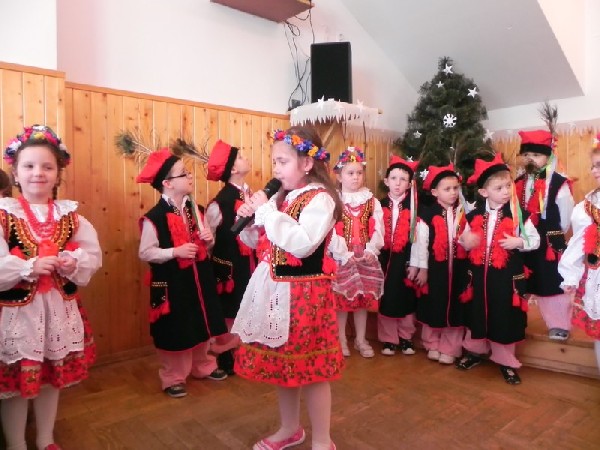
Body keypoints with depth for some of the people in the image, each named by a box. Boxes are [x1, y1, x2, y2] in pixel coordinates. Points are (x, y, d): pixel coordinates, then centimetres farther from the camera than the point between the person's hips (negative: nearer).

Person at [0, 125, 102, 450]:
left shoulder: (70, 215, 3)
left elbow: (94, 255, 2)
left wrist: (74, 263, -17)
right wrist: (29, 267, -26)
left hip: (59, 307, 4)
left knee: (53, 377, 18)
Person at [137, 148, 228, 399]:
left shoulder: (193, 209, 4)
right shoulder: (154, 218, -16)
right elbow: (145, 253, -13)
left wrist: (209, 239, -7)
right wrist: (175, 251, -23)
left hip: (199, 278, 6)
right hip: (171, 282, -6)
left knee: (202, 323, 18)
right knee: (175, 330, 6)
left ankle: (203, 366, 40)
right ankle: (173, 378, 27)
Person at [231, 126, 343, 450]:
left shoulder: (321, 198, -14)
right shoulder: (280, 197, 9)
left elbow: (302, 244, -29)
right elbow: (259, 244, 17)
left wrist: (267, 210, -22)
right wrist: (250, 218, -2)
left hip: (304, 292, -8)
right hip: (275, 290, 8)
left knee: (310, 367, 5)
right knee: (280, 363, 19)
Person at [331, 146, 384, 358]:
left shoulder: (372, 202, 6)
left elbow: (378, 229, -2)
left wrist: (370, 250, -17)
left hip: (365, 257, 3)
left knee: (364, 299, 10)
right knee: (341, 299, 5)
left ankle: (361, 340, 25)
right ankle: (342, 340, 22)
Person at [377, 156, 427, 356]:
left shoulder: (414, 208, -2)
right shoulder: (380, 206, 3)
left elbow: (420, 237, -6)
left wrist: (417, 265, -10)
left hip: (405, 259, -1)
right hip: (384, 258, 2)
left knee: (406, 299, 8)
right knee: (386, 299, 7)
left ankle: (406, 338, 27)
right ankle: (388, 339, 21)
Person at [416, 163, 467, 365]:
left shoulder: (464, 213, 2)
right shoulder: (428, 214, -7)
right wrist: (423, 268, -5)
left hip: (458, 267, 2)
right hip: (436, 267, -2)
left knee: (455, 308, 9)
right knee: (434, 307, 9)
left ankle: (450, 349, 24)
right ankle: (432, 346, 28)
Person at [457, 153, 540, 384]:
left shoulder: (518, 214, -5)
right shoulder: (474, 215, 1)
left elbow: (535, 239, 1)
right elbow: (465, 239, 14)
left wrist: (518, 242, -18)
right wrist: (465, 241, -10)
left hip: (507, 274, -2)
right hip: (479, 272, 2)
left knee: (505, 316, 6)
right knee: (477, 312, 14)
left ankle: (506, 361, 25)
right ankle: (475, 351, 36)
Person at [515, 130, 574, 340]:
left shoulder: (559, 183, -13)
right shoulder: (518, 183, 5)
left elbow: (565, 216, -7)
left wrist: (555, 234, 2)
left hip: (551, 243, -5)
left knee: (555, 283, 5)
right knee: (537, 284, 15)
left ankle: (561, 324, 22)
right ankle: (552, 323, 32)